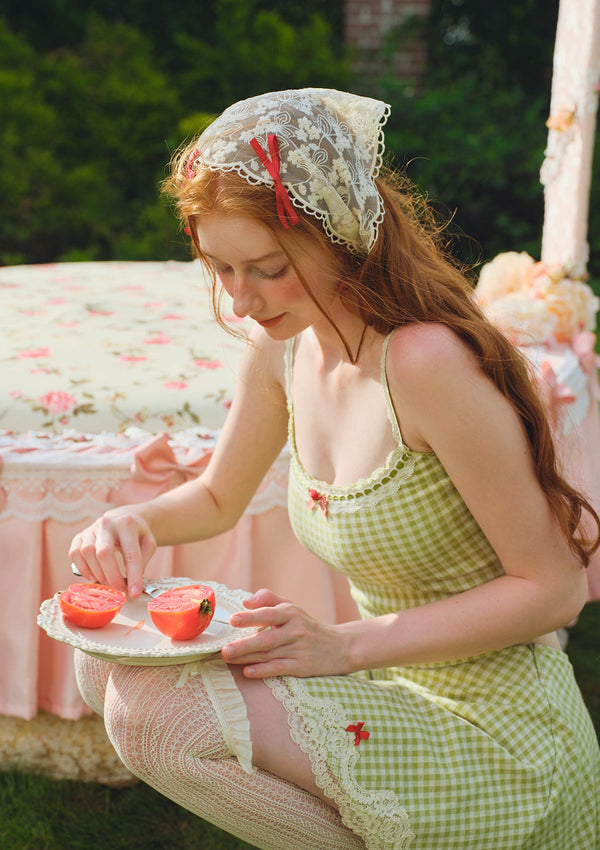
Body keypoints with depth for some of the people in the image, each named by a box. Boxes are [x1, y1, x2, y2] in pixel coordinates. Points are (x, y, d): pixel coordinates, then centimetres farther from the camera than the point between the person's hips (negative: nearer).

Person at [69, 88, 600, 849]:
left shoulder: (426, 361, -25)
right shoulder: (282, 343, -1)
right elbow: (218, 499, 15)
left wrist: (344, 645, -24)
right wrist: (137, 521, -7)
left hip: (495, 743, -8)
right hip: (402, 692, 8)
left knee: (153, 710, -21)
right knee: (110, 659, 2)